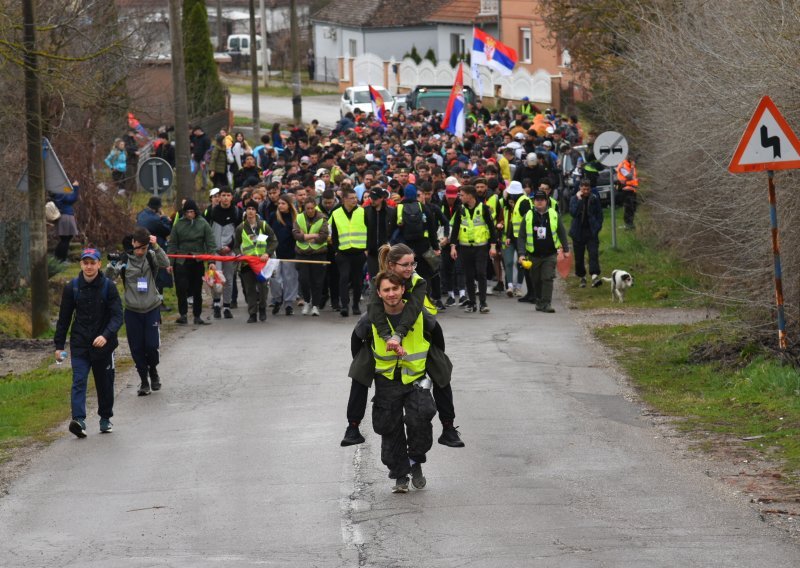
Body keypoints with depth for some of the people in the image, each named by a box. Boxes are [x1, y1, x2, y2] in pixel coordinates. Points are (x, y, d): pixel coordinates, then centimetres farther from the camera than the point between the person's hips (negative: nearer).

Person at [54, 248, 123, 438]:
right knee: (79, 381, -15)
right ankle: (78, 420, -27)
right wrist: (59, 345, 6)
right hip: (79, 345, 0)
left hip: (103, 344, 0)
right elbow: (64, 318, 8)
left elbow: (117, 315, -10)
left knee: (105, 384, 11)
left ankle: (106, 419, 29)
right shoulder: (72, 287, 1)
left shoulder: (108, 287, -5)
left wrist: (106, 335, -27)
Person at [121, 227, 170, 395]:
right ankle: (144, 380, 19)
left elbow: (166, 263, -22)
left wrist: (156, 247, -32)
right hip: (132, 311, 0)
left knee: (152, 345, -5)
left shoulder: (151, 257, -3)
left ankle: (153, 371, 25)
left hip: (152, 308, 0)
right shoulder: (124, 260, -5)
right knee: (137, 348, 4)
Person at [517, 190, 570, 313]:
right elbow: (521, 237, 0)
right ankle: (538, 302, 28)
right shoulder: (528, 217, -1)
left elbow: (562, 233, 10)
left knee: (548, 279, -12)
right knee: (536, 280, 11)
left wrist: (566, 249, 11)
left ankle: (546, 304, -12)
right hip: (534, 255, 1)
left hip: (550, 254, -1)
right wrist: (521, 254, -9)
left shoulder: (554, 215, 1)